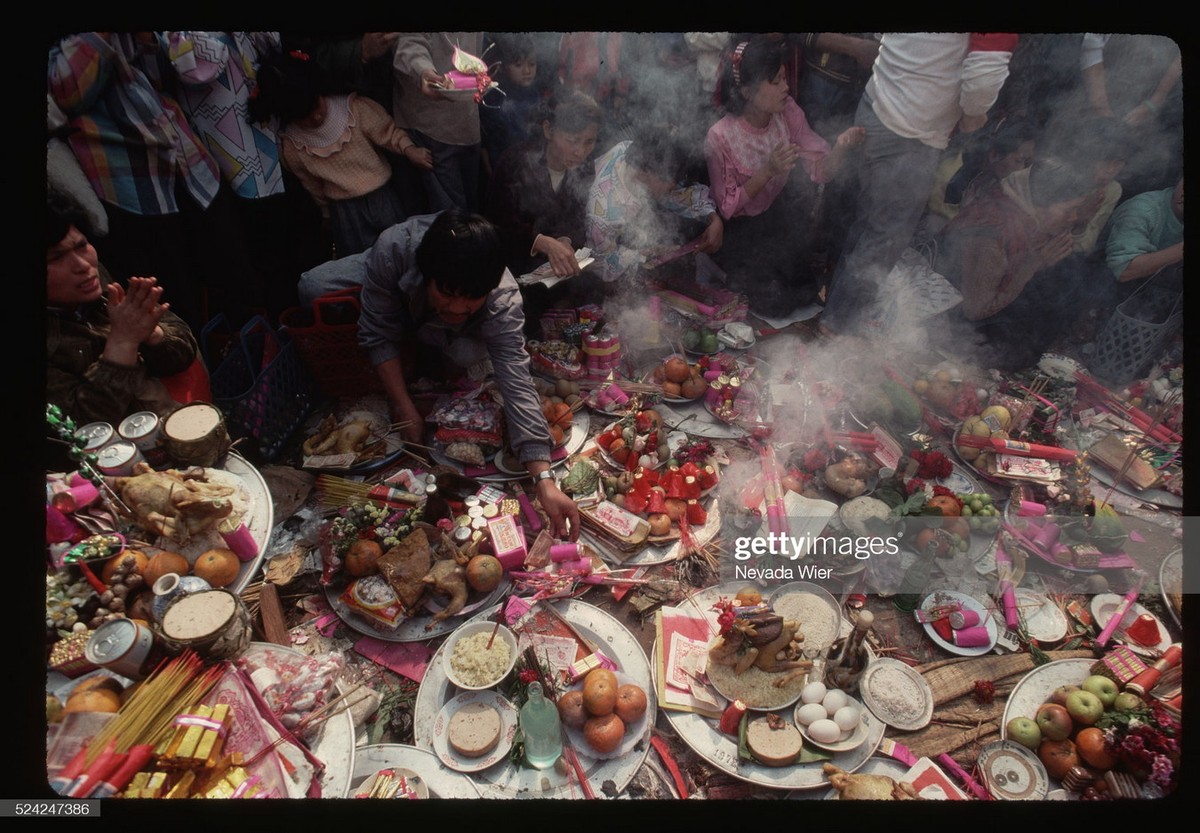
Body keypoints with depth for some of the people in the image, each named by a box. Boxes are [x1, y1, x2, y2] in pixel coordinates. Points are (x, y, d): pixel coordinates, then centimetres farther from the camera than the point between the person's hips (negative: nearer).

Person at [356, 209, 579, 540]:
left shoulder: (503, 300, -43)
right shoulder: (392, 251, -43)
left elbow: (517, 384, -50)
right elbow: (379, 335, -28)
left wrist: (545, 481, -59)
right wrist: (404, 408, -34)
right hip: (397, 303, 1)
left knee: (467, 354, -32)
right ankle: (409, 348, 0)